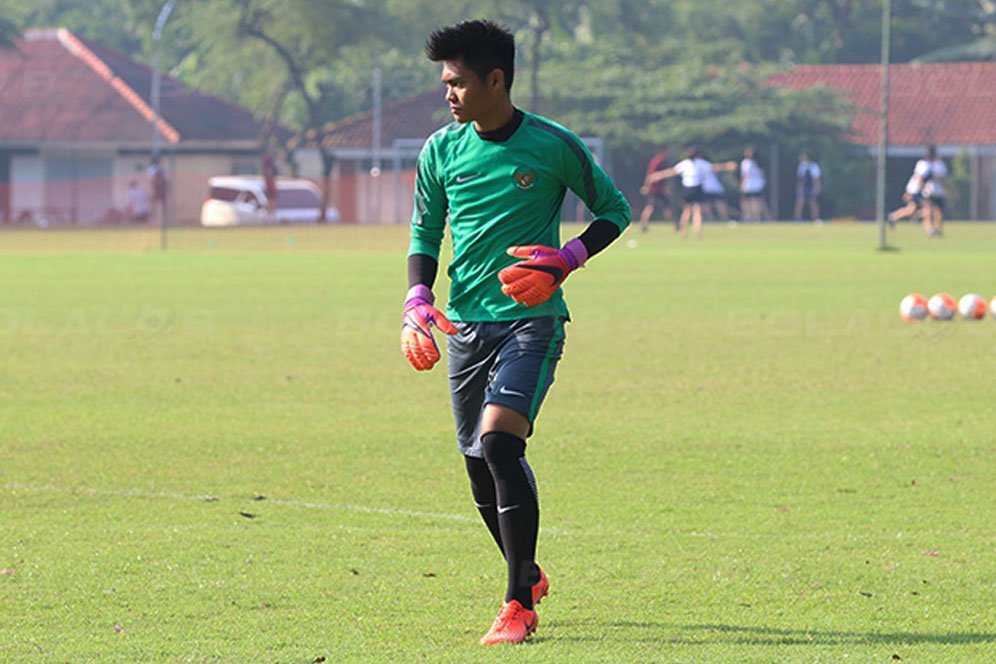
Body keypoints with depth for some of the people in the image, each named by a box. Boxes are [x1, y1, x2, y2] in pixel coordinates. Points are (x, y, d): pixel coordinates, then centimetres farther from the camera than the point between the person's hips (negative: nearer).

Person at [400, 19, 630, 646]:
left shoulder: (554, 147, -7)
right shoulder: (441, 150, 4)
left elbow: (615, 210, 5)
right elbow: (425, 235, 14)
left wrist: (566, 260, -11)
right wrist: (418, 302, -4)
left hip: (532, 320, -5)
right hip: (465, 323, 5)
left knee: (499, 441, -22)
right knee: (482, 469, 8)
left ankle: (518, 605, -15)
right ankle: (529, 575, 35)